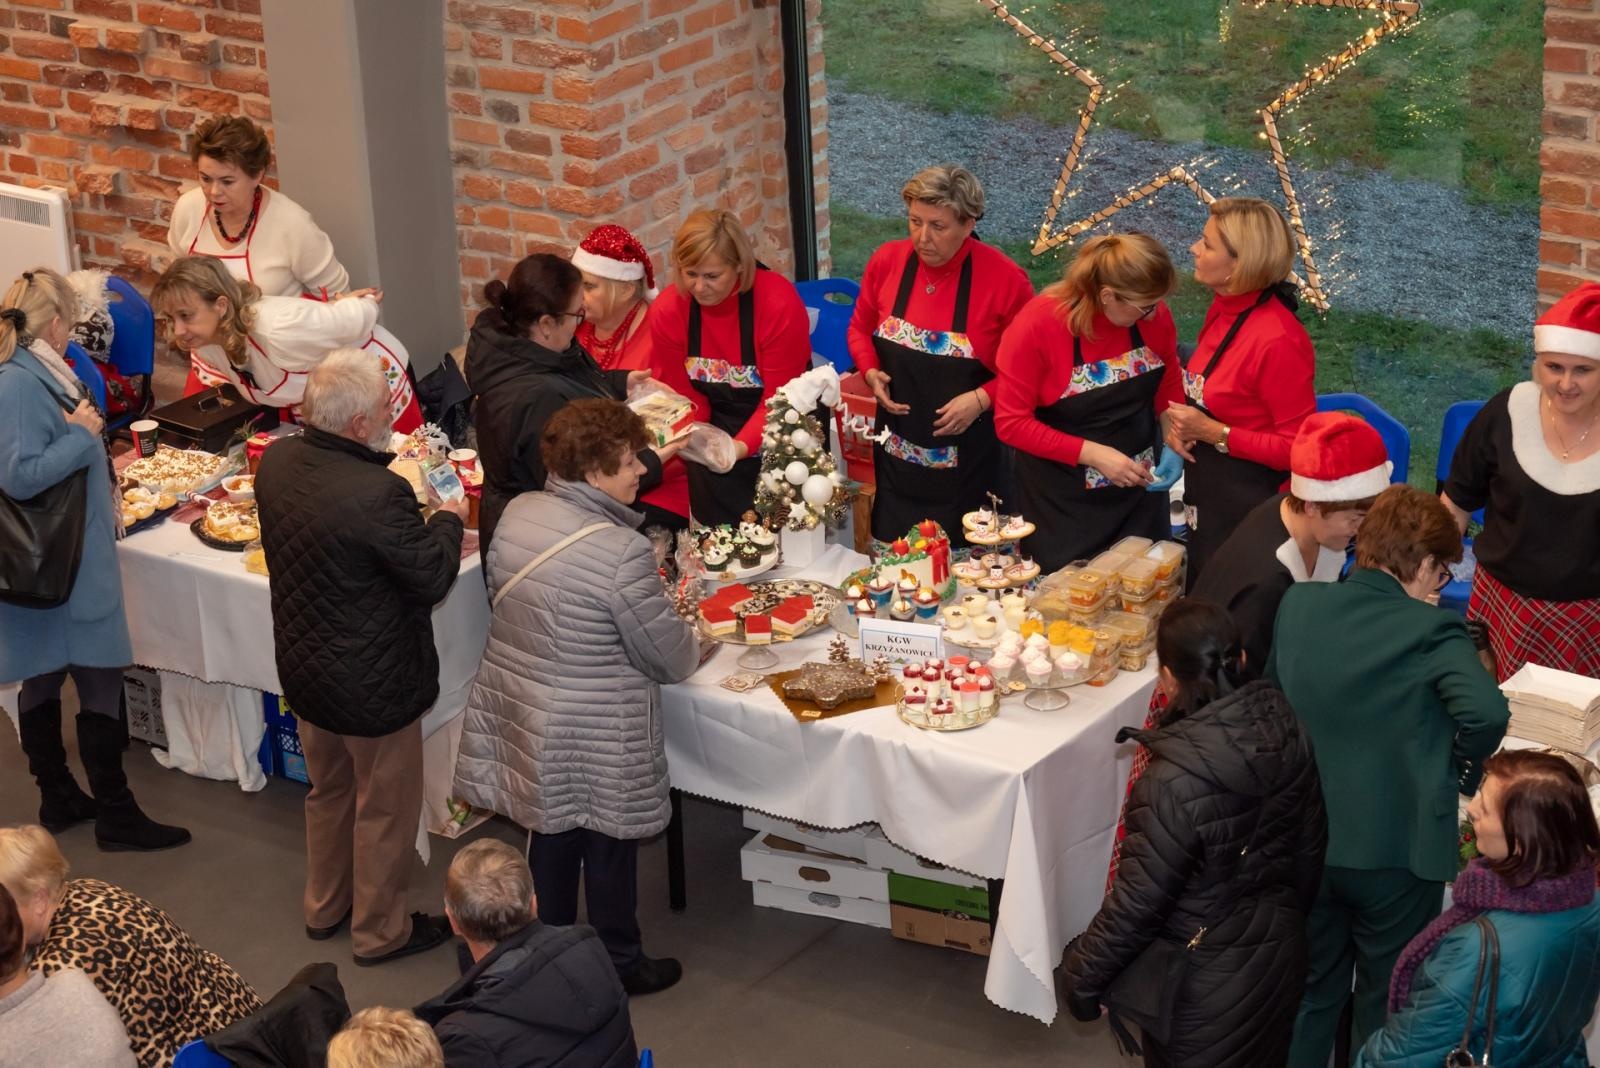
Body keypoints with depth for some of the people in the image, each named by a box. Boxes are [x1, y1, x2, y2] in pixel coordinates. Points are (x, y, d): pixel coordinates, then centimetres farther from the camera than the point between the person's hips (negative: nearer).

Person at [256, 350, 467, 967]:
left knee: (328, 788, 28)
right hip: (373, 683, -7)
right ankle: (379, 931, 33)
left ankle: (324, 907, 46)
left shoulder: (277, 461, -11)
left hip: (303, 665, 7)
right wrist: (449, 519, -4)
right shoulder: (379, 494, -34)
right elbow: (433, 578, -21)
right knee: (384, 806, 15)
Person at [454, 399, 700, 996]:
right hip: (597, 735, -6)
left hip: (523, 713, 7)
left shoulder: (516, 515, -6)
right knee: (609, 848, 14)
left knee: (551, 835, 23)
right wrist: (693, 646, 5)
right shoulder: (621, 550, -28)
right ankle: (619, 965, 32)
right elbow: (668, 655, -18)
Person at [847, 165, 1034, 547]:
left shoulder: (1004, 278, -15)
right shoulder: (887, 261, -4)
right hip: (896, 455, 4)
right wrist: (870, 372, -6)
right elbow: (860, 329, 13)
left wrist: (982, 399, -19)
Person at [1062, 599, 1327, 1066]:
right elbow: (1310, 846, 2)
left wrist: (1083, 975, -9)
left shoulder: (1176, 782, -33)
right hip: (1280, 952, 6)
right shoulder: (1285, 729, -13)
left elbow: (1137, 901, -24)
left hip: (1209, 982, -6)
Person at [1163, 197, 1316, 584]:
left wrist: (1214, 433, -21)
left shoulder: (1278, 340, -24)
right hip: (1207, 504, 9)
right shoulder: (1222, 310, 1)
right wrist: (1178, 421, -3)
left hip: (1247, 513, -8)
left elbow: (1297, 448, -20)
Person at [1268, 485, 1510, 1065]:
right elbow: (1486, 712, -32)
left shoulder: (1298, 604, -5)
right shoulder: (1432, 630, -19)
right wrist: (1462, 771, -13)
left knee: (1311, 990, 25)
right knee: (1386, 998, 19)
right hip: (1397, 851, -4)